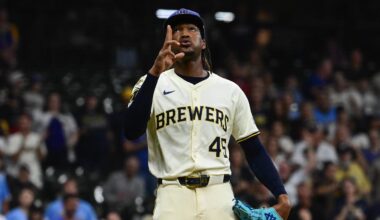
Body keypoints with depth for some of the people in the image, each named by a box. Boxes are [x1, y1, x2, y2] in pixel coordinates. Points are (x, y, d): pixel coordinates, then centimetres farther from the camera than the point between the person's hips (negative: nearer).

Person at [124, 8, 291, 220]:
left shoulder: (230, 91, 13)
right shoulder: (152, 83, 6)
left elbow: (254, 149, 13)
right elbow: (131, 130, -12)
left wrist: (281, 194, -1)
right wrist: (155, 73, -22)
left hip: (220, 196, 2)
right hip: (173, 195, -2)